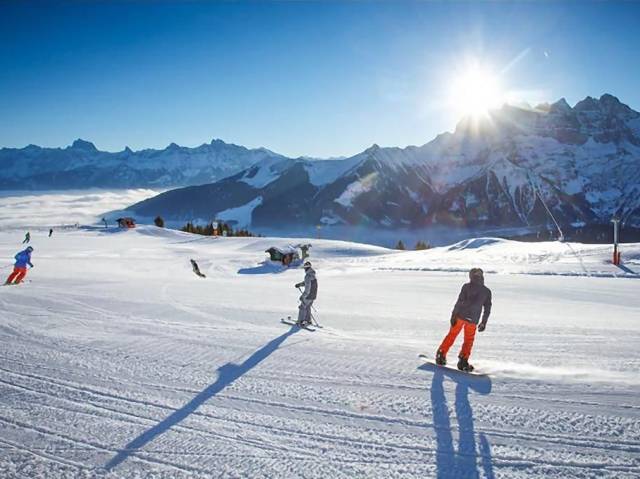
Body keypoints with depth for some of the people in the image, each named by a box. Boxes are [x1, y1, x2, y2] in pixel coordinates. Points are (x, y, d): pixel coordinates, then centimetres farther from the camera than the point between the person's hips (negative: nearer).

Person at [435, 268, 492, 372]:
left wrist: (454, 315, -9)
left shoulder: (467, 286, -2)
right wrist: (483, 323, 17)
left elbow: (459, 301, -10)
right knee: (468, 341, 12)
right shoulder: (487, 291, 6)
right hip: (473, 320, 1)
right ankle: (463, 361, 2)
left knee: (452, 335, 13)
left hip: (460, 316, -1)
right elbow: (487, 309, 9)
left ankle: (441, 355, 12)